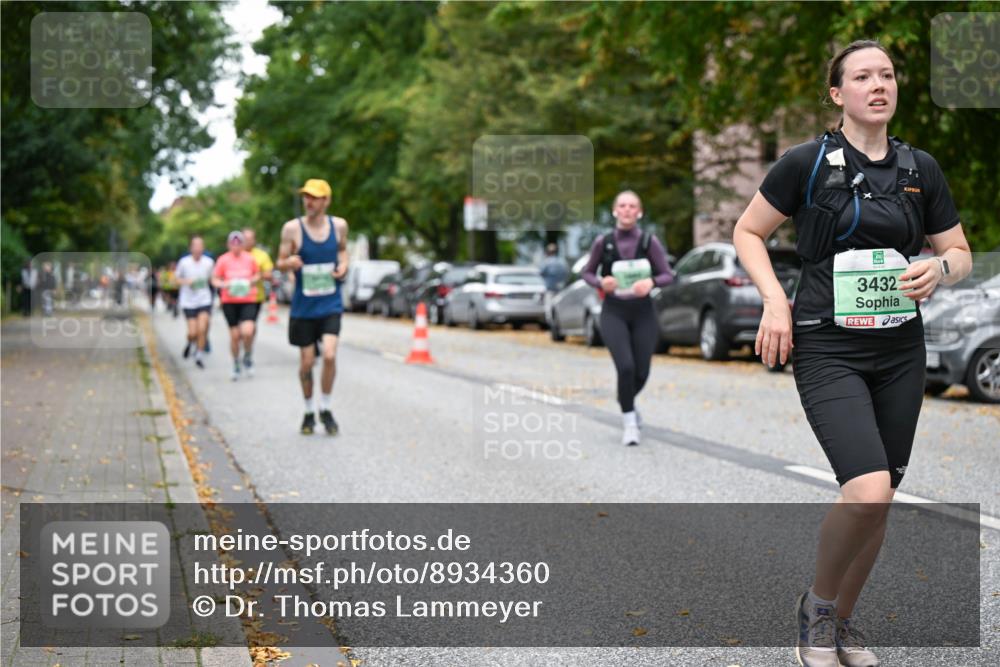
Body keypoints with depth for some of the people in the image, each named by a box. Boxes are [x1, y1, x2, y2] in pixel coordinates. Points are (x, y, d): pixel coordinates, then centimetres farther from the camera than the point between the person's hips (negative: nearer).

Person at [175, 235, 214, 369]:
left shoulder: (209, 262, -3)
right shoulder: (184, 262, -7)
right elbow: (177, 279, 4)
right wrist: (186, 281, -15)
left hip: (204, 301, 1)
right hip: (188, 301, -1)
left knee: (202, 330, -11)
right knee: (193, 332, -4)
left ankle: (199, 357, 7)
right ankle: (190, 343, 33)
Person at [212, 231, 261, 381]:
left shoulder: (249, 258, 1)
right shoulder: (223, 260, -1)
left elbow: (257, 275, 15)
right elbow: (214, 279, 4)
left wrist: (252, 281, -6)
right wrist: (224, 284, -15)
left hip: (248, 301, 0)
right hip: (229, 301, 0)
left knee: (247, 332, -18)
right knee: (235, 335, 3)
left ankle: (248, 358, 11)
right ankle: (236, 365, 23)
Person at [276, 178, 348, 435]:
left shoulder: (339, 225, -1)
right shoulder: (292, 228, -8)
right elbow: (280, 262, -1)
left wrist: (343, 265, -3)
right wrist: (289, 262, -24)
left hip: (330, 305, 1)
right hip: (303, 306, 0)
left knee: (329, 354, -17)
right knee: (306, 362, 5)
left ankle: (326, 409, 3)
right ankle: (309, 412, 27)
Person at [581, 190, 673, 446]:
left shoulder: (650, 242, -4)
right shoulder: (603, 242, -3)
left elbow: (668, 275, -2)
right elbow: (587, 272, 9)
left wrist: (651, 282, -23)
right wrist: (601, 283, -13)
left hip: (643, 312, 1)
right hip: (613, 312, -1)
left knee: (641, 372, 5)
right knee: (625, 367, -18)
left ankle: (626, 401, 41)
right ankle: (629, 421, 0)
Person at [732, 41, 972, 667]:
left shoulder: (921, 168, 5)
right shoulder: (807, 162, -6)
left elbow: (961, 252, 14)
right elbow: (748, 232, 4)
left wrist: (939, 268, -10)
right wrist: (776, 300, -10)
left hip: (901, 353, 5)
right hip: (828, 350, -4)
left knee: (879, 501, 8)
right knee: (868, 491, -21)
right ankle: (817, 604, 5)